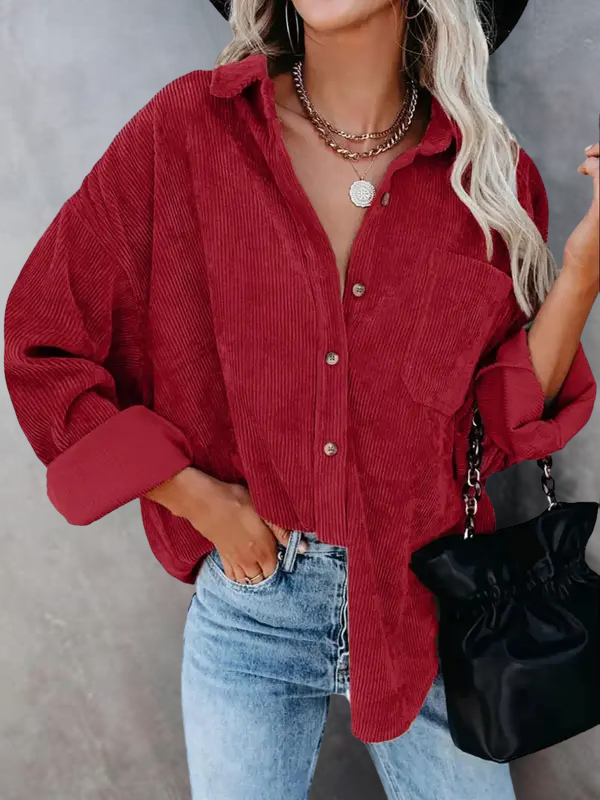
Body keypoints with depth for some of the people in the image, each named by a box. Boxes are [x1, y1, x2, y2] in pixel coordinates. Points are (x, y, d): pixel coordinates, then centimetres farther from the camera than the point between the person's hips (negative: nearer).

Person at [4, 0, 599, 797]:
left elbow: (495, 430, -3)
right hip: (249, 599, -1)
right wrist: (198, 499, -10)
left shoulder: (490, 175, -4)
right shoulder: (189, 129, -9)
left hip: (423, 606, 2)